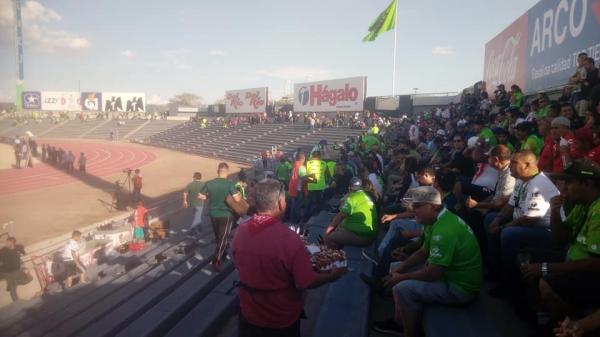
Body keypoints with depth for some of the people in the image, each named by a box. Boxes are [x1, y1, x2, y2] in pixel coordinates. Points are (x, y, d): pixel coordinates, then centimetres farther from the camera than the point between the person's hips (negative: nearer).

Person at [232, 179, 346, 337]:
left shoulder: (241, 230, -13)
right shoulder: (289, 239, -30)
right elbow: (307, 282, -23)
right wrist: (331, 276, -5)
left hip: (249, 313, 4)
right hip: (282, 319, -3)